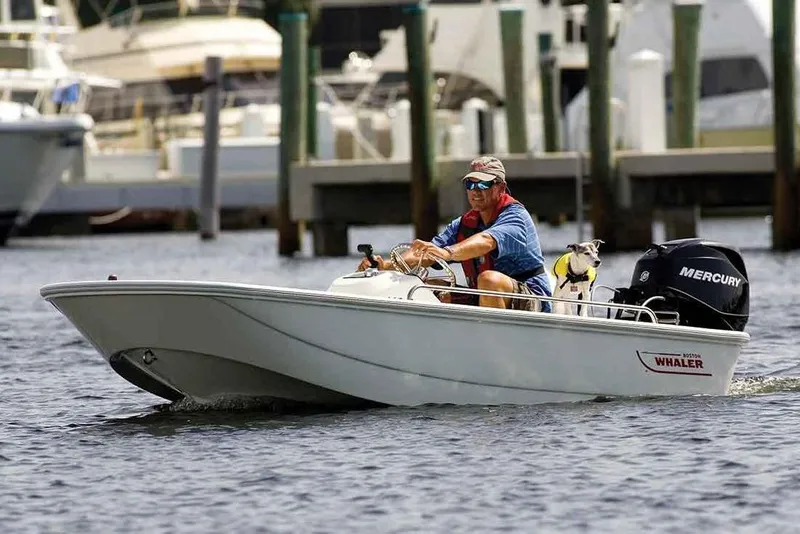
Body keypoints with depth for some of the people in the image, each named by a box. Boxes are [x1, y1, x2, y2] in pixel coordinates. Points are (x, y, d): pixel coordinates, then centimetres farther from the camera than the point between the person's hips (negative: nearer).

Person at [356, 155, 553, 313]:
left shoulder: (515, 216, -10)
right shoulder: (463, 224, 11)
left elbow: (485, 242, -32)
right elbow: (426, 254, -2)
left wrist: (448, 252, -51)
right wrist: (388, 265, -22)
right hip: (486, 304, 7)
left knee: (489, 279, -35)